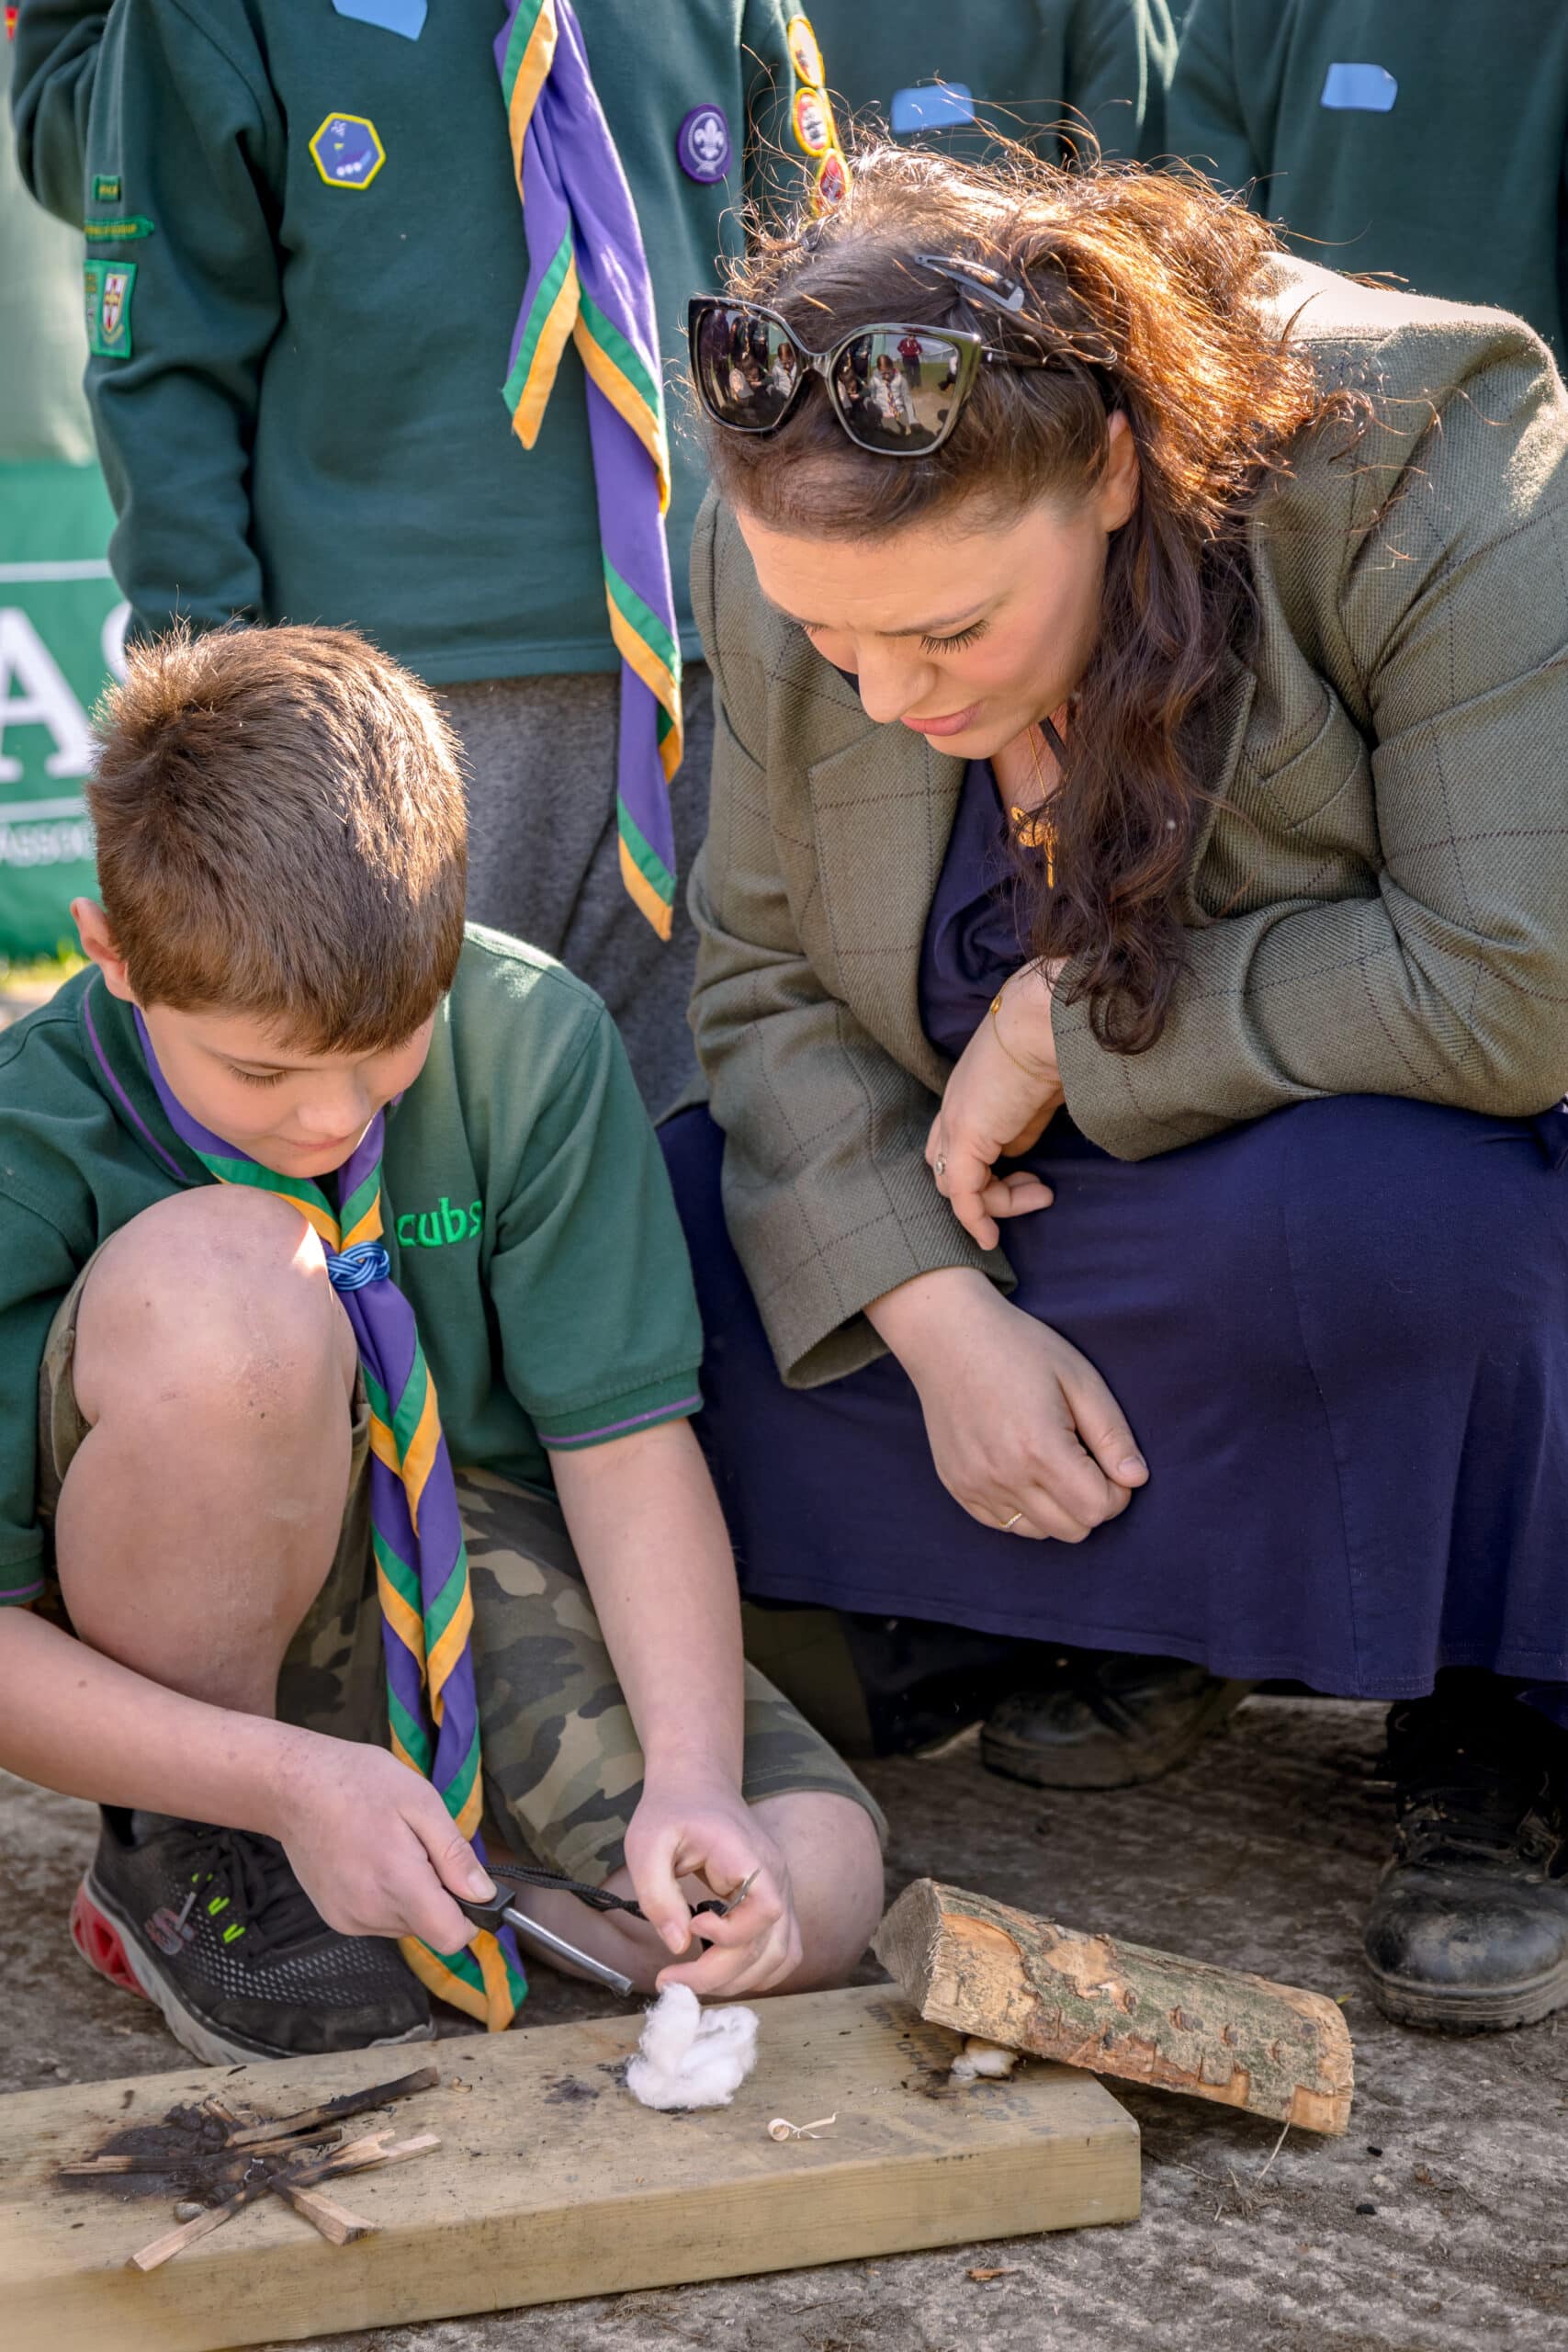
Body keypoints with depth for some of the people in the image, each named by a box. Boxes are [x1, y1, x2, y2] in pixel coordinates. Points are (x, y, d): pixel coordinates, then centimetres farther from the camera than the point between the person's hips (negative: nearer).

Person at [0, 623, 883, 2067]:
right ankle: (183, 1870, -11)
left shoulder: (534, 1044, -15)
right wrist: (292, 1781, -30)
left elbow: (626, 1437, -12)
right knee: (226, 1276, -35)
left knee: (804, 1894, -21)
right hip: (190, 1644, -2)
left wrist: (692, 1773, -26)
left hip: (473, 1570, 3)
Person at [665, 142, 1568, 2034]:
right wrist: (937, 1312, -21)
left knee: (1374, 1204, -39)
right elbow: (765, 972, -6)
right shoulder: (791, 552, -14)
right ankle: (1148, 1596, 2)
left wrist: (1069, 1027, -26)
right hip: (1059, 1190, 5)